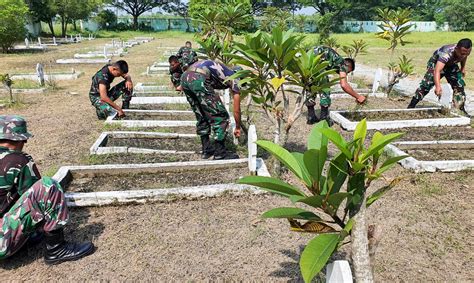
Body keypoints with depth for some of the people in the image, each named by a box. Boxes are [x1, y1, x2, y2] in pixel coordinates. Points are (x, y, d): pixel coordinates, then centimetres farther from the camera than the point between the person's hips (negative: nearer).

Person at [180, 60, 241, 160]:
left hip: (184, 77, 8)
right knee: (221, 117, 6)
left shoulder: (222, 71, 35)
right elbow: (236, 110, 22)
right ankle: (220, 153, 11)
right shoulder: (234, 80, 17)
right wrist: (237, 128, 35)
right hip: (199, 80, -8)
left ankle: (207, 150, 28)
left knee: (202, 117, 22)